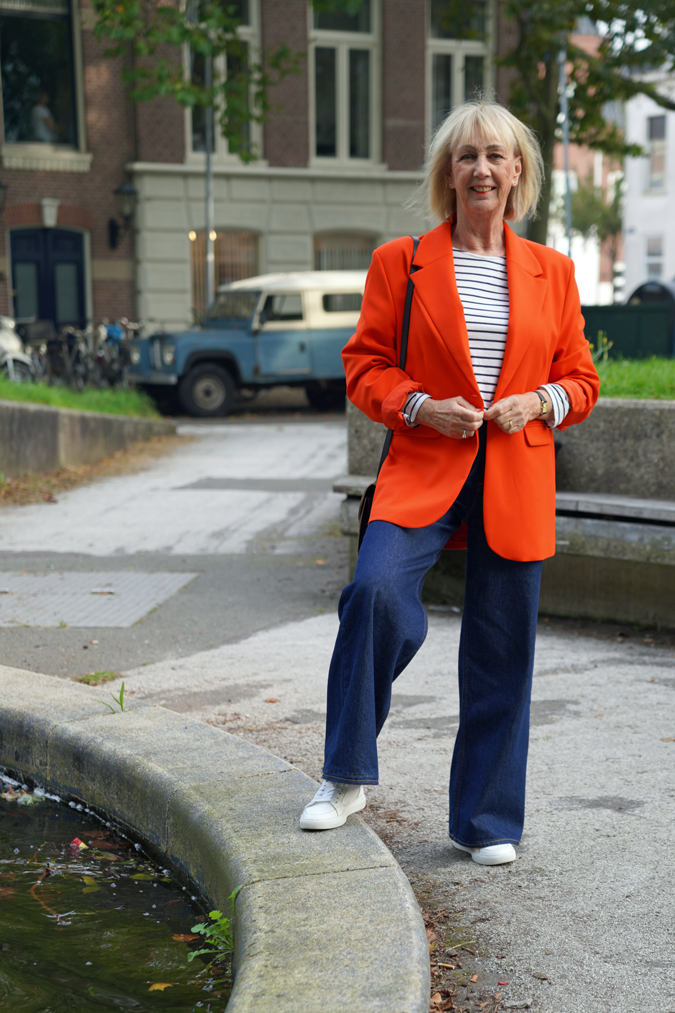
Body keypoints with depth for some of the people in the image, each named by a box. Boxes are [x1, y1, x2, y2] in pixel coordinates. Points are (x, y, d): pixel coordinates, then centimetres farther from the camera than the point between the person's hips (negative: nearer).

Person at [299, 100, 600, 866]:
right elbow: (363, 365, 5)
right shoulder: (399, 262, 6)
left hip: (516, 480, 2)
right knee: (376, 590, -26)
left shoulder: (552, 271, 12)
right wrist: (420, 406, -12)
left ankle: (486, 822, 21)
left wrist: (538, 402, -7)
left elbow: (581, 379, 14)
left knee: (502, 655, 5)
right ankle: (345, 779, -6)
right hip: (424, 468, -2)